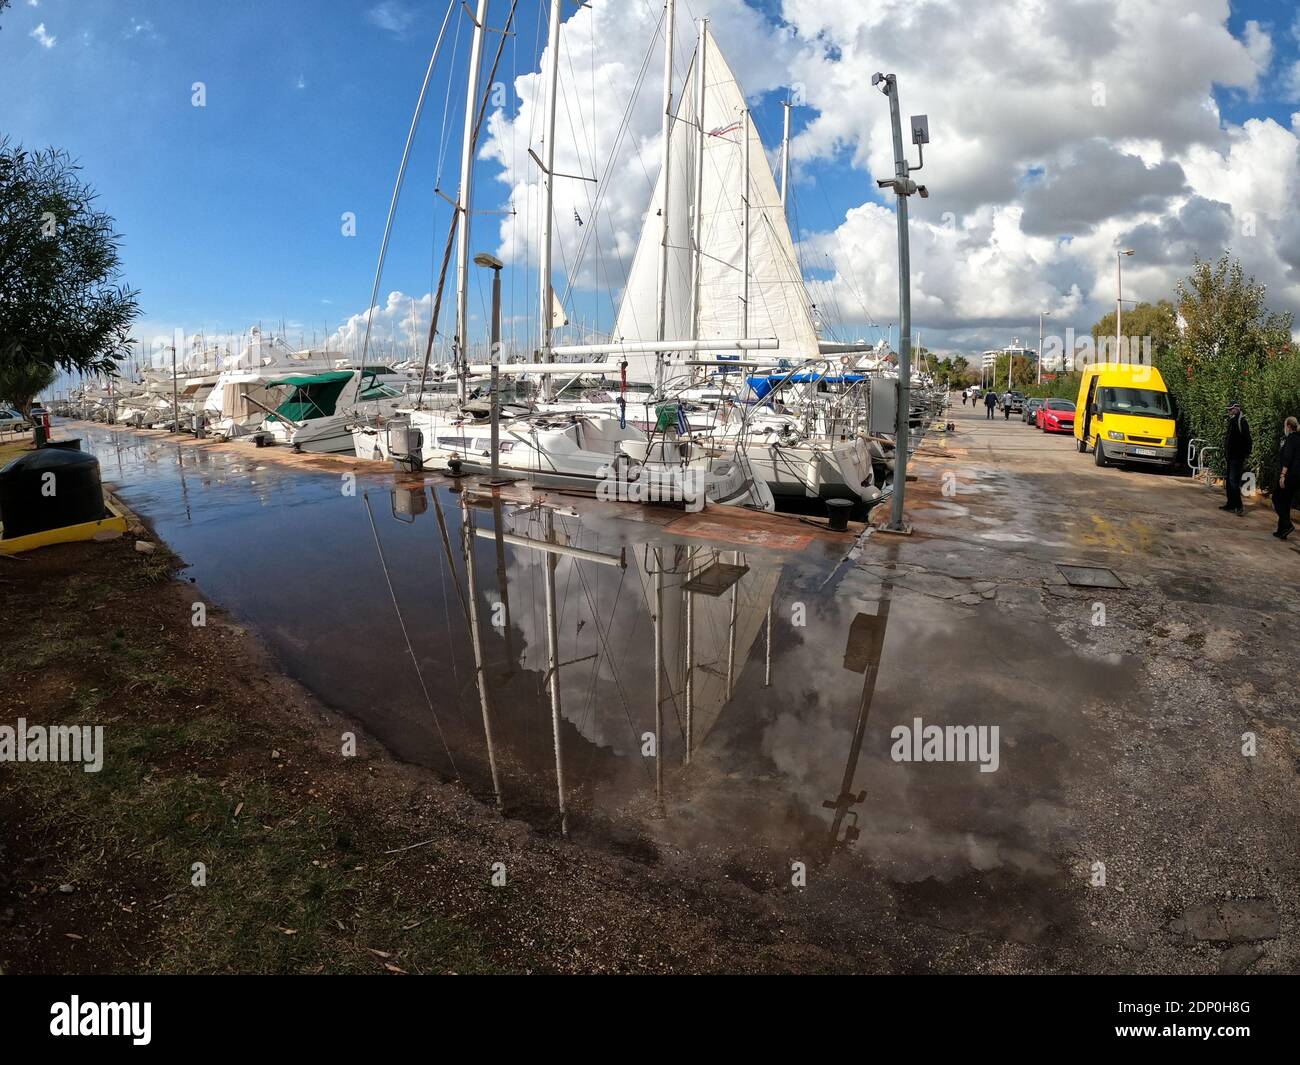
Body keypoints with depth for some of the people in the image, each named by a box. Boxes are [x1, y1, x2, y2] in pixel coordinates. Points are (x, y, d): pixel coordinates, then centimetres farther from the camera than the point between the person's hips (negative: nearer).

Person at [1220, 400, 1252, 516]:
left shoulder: (1242, 422, -12)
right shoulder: (1232, 421, 16)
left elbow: (1247, 441, -17)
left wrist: (1245, 456, -19)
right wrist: (1225, 455, 20)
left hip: (1237, 457, -9)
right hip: (1231, 457, 9)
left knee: (1234, 481, -13)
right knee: (1229, 481, 13)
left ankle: (1239, 506, -10)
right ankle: (1231, 503, 21)